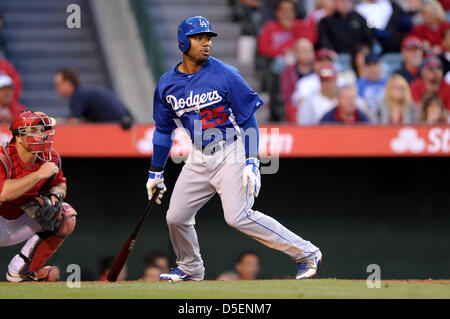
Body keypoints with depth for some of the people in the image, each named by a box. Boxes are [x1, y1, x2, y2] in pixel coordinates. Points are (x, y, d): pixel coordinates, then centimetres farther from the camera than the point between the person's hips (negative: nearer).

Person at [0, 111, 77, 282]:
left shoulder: (50, 158, -3)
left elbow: (60, 184, 14)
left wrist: (55, 194, -12)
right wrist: (39, 174, -36)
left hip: (19, 226, 7)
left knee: (66, 214, -1)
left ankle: (22, 270, 3)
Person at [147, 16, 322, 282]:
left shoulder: (225, 75, -11)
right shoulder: (167, 84, 4)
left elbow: (248, 120, -9)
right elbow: (164, 130, 15)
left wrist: (252, 163, -17)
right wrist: (156, 173, 16)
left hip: (232, 153, -6)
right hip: (199, 158, 6)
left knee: (238, 216, -21)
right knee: (176, 217, 3)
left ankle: (305, 253, -15)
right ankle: (190, 268, 31)